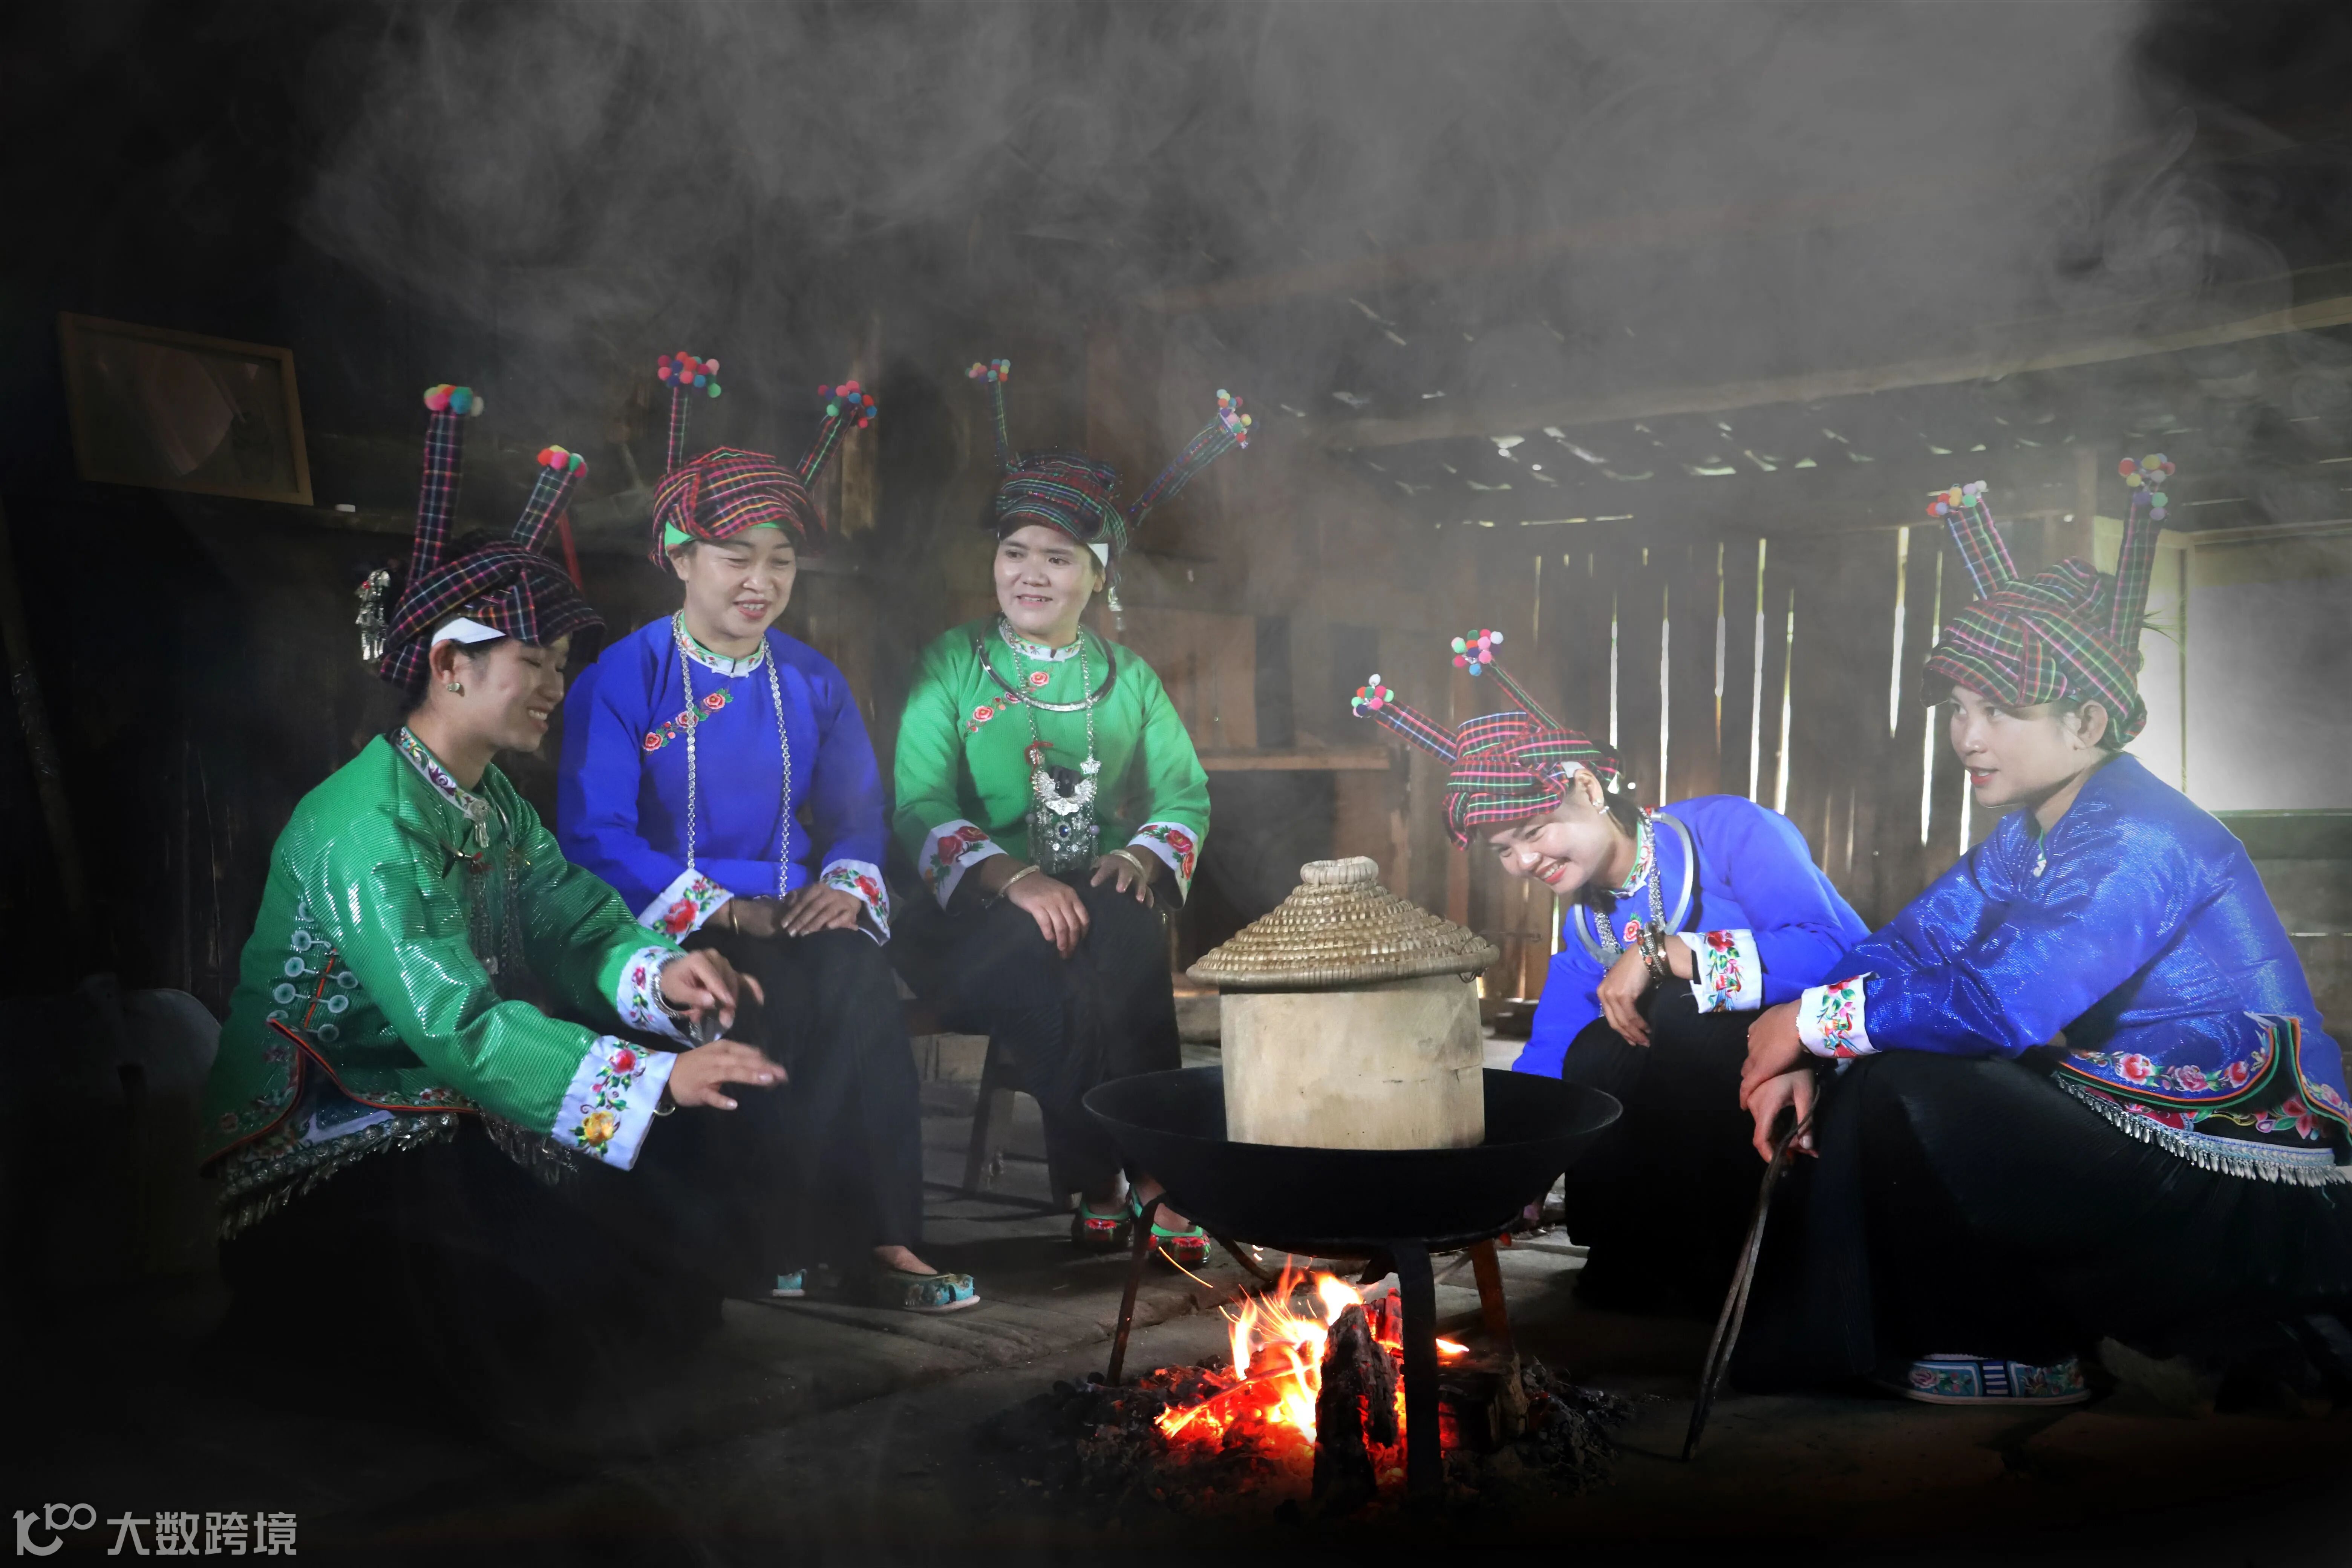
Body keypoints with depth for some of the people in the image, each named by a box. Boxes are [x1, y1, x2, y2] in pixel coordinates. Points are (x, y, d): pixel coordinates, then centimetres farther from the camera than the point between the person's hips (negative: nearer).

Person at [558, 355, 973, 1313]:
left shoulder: (813, 683, 15)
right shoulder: (620, 681, 0)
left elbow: (860, 814, 15)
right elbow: (595, 836, -8)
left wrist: (843, 886, -8)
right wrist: (722, 912, -17)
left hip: (796, 919, 4)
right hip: (674, 935, -3)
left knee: (860, 980, -30)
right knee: (780, 995, -34)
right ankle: (866, 1238, -23)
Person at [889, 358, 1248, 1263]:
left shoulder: (1128, 677, 19)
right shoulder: (950, 666, 9)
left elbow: (1185, 794, 10)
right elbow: (922, 808, -3)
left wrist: (1142, 857, -13)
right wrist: (1016, 878, -20)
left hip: (1102, 903, 2)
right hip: (980, 917, -2)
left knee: (1125, 940, -34)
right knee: (1041, 955, -35)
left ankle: (1103, 1187, -30)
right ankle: (1142, 1177, -27)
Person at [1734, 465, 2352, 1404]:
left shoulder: (2142, 839, -23)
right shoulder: (2032, 836, 8)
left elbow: (2004, 1001, -32)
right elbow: (1906, 947, 2)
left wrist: (1817, 1020, -21)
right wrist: (1802, 1056, -15)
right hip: (2135, 1133, 9)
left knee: (1904, 1091, -21)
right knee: (1867, 1074, 2)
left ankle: (2017, 1354, -2)